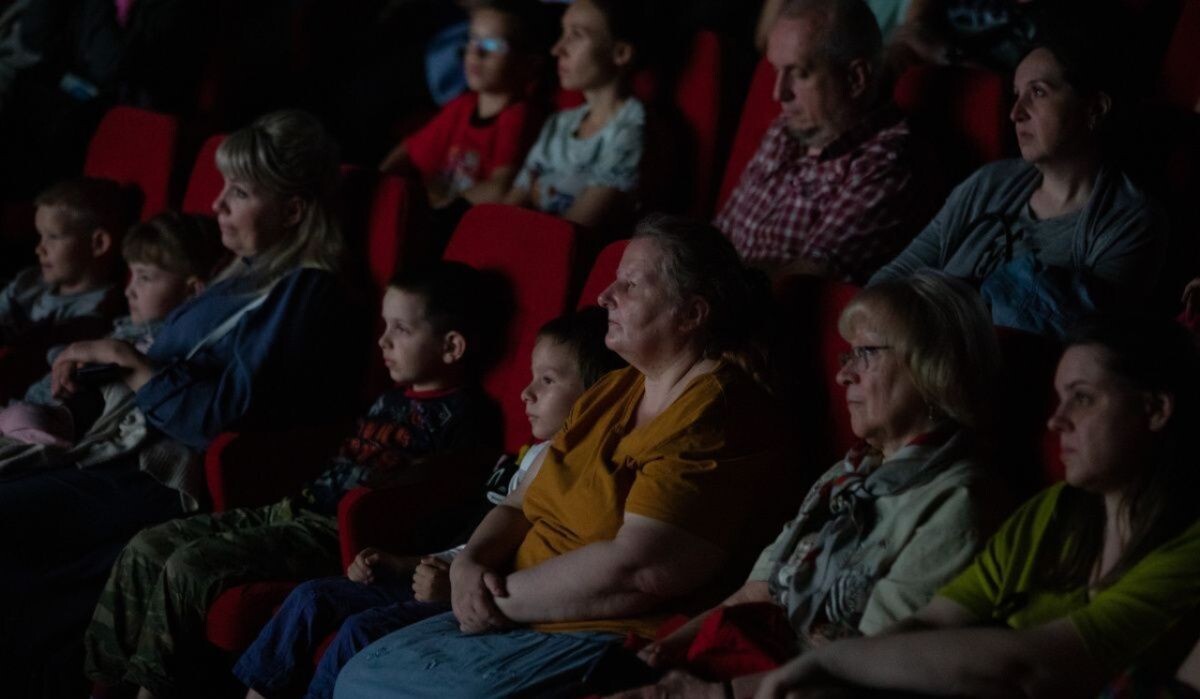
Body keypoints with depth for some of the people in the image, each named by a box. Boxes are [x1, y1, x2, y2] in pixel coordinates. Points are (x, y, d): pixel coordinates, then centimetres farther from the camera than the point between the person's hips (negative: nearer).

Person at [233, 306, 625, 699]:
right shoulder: (529, 460, 17)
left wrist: (459, 589, -25)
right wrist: (401, 566, 18)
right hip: (451, 580, 10)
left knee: (362, 629, -25)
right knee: (313, 596, 4)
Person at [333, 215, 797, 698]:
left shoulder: (713, 417, -16)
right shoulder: (612, 393, 15)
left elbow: (638, 570, -26)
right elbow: (519, 506, 17)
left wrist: (501, 597, -15)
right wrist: (469, 565, -5)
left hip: (611, 644, -9)